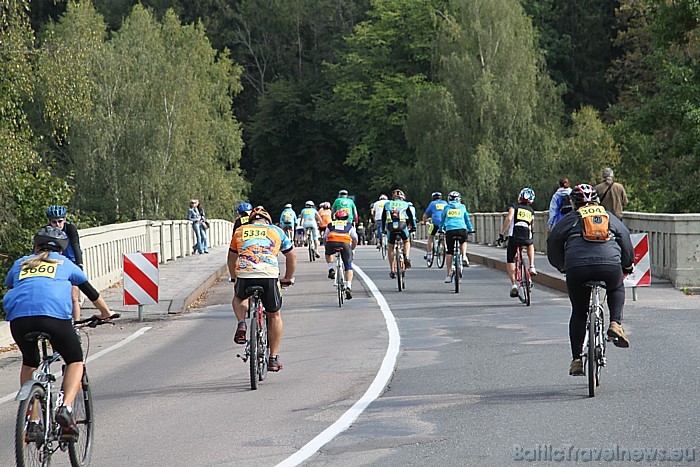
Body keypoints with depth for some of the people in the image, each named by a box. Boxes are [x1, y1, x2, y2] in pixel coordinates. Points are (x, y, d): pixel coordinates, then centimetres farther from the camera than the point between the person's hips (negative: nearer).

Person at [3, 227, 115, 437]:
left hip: (19, 318, 2)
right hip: (54, 316, -2)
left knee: (29, 363, 28)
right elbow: (90, 291, 37)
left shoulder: (20, 264, 31)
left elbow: (9, 288, 36)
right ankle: (66, 408, -6)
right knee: (75, 361, 18)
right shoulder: (65, 264, 27)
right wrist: (105, 312, 53)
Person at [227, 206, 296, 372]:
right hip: (269, 276, -1)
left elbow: (231, 259, 34)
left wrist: (234, 278, 50)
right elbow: (292, 257, 30)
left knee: (238, 298, 35)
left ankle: (241, 324, 7)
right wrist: (288, 278, 43)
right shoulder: (277, 231, 21)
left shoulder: (240, 231, 24)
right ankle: (273, 358, 19)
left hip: (244, 275, 1)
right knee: (274, 316, 19)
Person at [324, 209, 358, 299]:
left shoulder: (330, 225, 31)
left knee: (328, 254, 37)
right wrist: (352, 249, 36)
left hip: (331, 243, 1)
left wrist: (327, 248, 41)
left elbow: (325, 238, 29)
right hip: (345, 244, -1)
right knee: (348, 267, 10)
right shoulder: (349, 225, 29)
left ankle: (331, 269, 14)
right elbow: (355, 239, 23)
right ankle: (348, 287, -5)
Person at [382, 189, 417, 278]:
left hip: (391, 228, 1)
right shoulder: (405, 204, 17)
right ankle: (407, 257, 2)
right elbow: (411, 216, 19)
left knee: (390, 247, 16)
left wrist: (383, 229, 31)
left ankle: (392, 270, 12)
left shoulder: (387, 205, 20)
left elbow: (383, 218, 23)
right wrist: (413, 226, 29)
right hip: (402, 227, -1)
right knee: (406, 242, 28)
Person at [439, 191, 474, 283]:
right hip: (462, 229, 1)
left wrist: (440, 229, 43)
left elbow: (442, 220, 28)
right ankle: (464, 257, 9)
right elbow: (467, 219, 26)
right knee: (463, 242, 34)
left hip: (449, 230, -1)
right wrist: (471, 229, 38)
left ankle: (448, 275, 5)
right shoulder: (462, 207, 18)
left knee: (448, 253, 7)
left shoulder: (446, 208, 18)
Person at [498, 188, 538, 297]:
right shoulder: (531, 211, 17)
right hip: (526, 238, 3)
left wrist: (501, 233, -9)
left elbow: (508, 218, -12)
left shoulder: (514, 207, 6)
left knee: (510, 261, 10)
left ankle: (513, 284, -3)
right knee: (530, 245, 39)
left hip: (514, 237, -3)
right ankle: (532, 267, 27)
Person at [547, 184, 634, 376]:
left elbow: (553, 242, 18)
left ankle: (576, 360, 11)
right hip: (610, 266, 1)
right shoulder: (609, 216, 24)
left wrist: (561, 266, 34)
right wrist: (628, 265, 35)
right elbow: (625, 237, 22)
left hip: (577, 268, -1)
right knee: (616, 289, 35)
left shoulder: (570, 219, 19)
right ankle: (616, 324, 11)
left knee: (578, 313, 15)